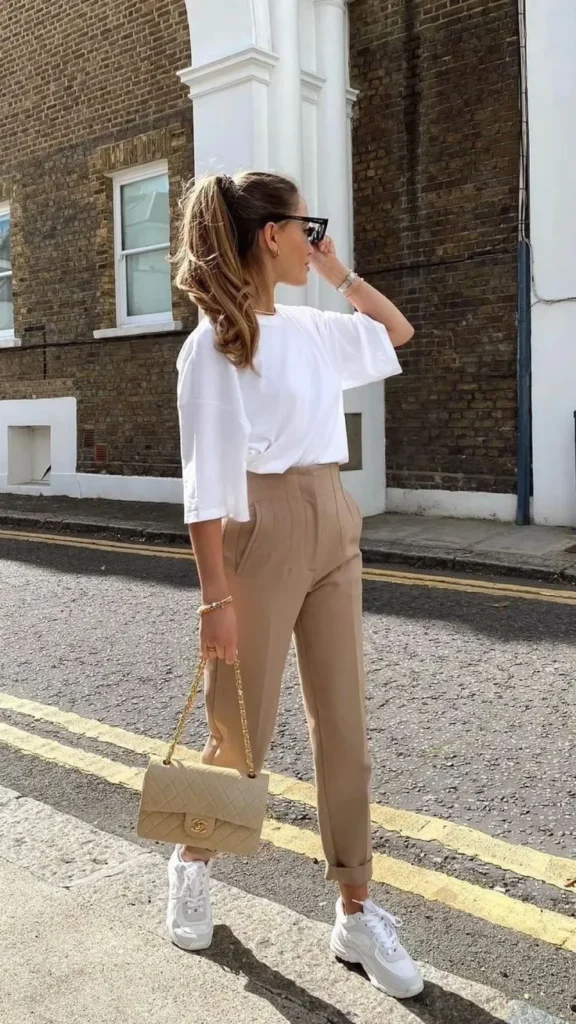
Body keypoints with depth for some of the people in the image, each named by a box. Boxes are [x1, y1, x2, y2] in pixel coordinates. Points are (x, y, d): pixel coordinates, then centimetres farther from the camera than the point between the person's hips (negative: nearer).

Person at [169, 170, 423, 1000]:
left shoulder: (314, 329, 9)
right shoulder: (217, 343, -11)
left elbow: (398, 331, 26)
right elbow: (208, 479, -15)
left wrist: (337, 271, 13)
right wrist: (215, 597, -17)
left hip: (335, 529, 7)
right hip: (264, 535, -7)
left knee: (343, 725, 8)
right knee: (244, 729, 7)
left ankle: (355, 912, 20)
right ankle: (192, 862, 36)